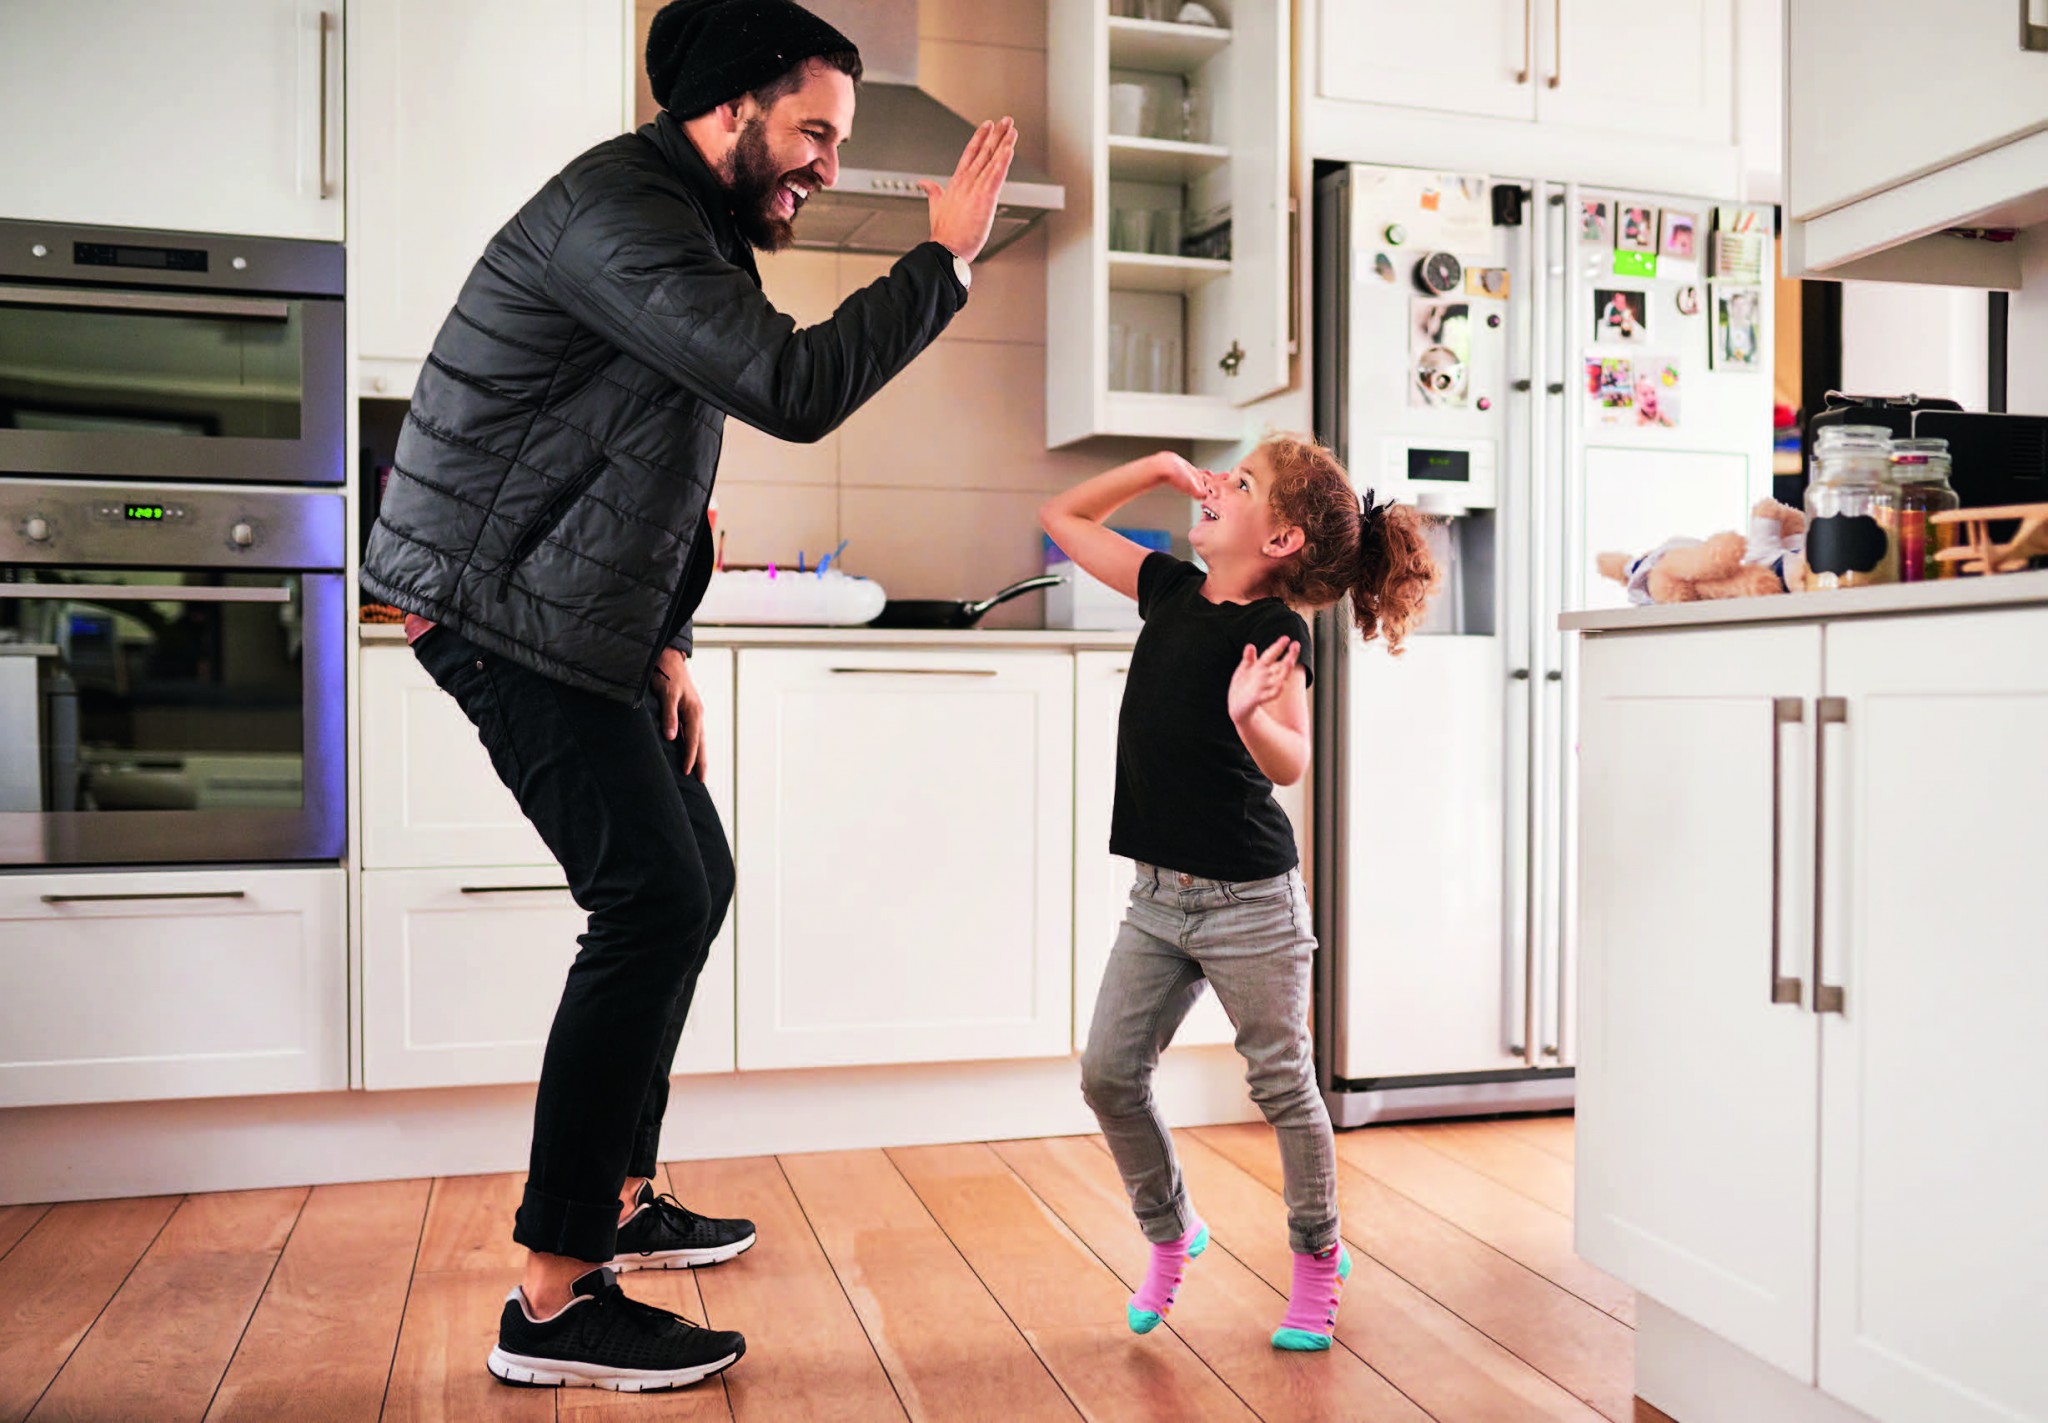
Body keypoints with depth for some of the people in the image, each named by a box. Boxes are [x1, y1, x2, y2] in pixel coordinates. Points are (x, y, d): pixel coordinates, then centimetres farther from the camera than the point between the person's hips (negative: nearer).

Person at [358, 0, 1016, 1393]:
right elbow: (793, 388, -28)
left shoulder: (692, 228, 18)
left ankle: (617, 1197, 27)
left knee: (692, 882, 14)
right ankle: (556, 1302, -9)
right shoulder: (620, 209, -16)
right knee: (654, 900, -16)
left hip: (582, 624, 11)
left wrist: (668, 650, 11)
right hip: (502, 612, -11)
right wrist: (946, 258, -16)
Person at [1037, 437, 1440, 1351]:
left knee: (1283, 1086, 7)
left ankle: (1318, 1258, 28)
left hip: (1249, 900, -6)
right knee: (1109, 1076, 5)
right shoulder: (1171, 590, 5)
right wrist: (1162, 469, 6)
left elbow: (1292, 764, -27)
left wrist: (1250, 716, -48)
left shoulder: (1272, 628, -14)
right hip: (1157, 896, 7)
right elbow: (1063, 517, 16)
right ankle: (1170, 1235, 27)